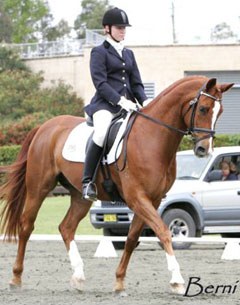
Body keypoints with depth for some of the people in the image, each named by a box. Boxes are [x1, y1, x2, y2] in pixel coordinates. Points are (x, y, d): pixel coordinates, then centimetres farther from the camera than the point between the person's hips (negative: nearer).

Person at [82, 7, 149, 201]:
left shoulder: (129, 54, 21)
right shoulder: (99, 52, 2)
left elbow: (136, 83, 18)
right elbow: (100, 83, -9)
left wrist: (145, 101, -2)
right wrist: (120, 100, -21)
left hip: (127, 104, 7)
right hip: (105, 104, -7)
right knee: (101, 134, -35)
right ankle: (87, 182, -27)